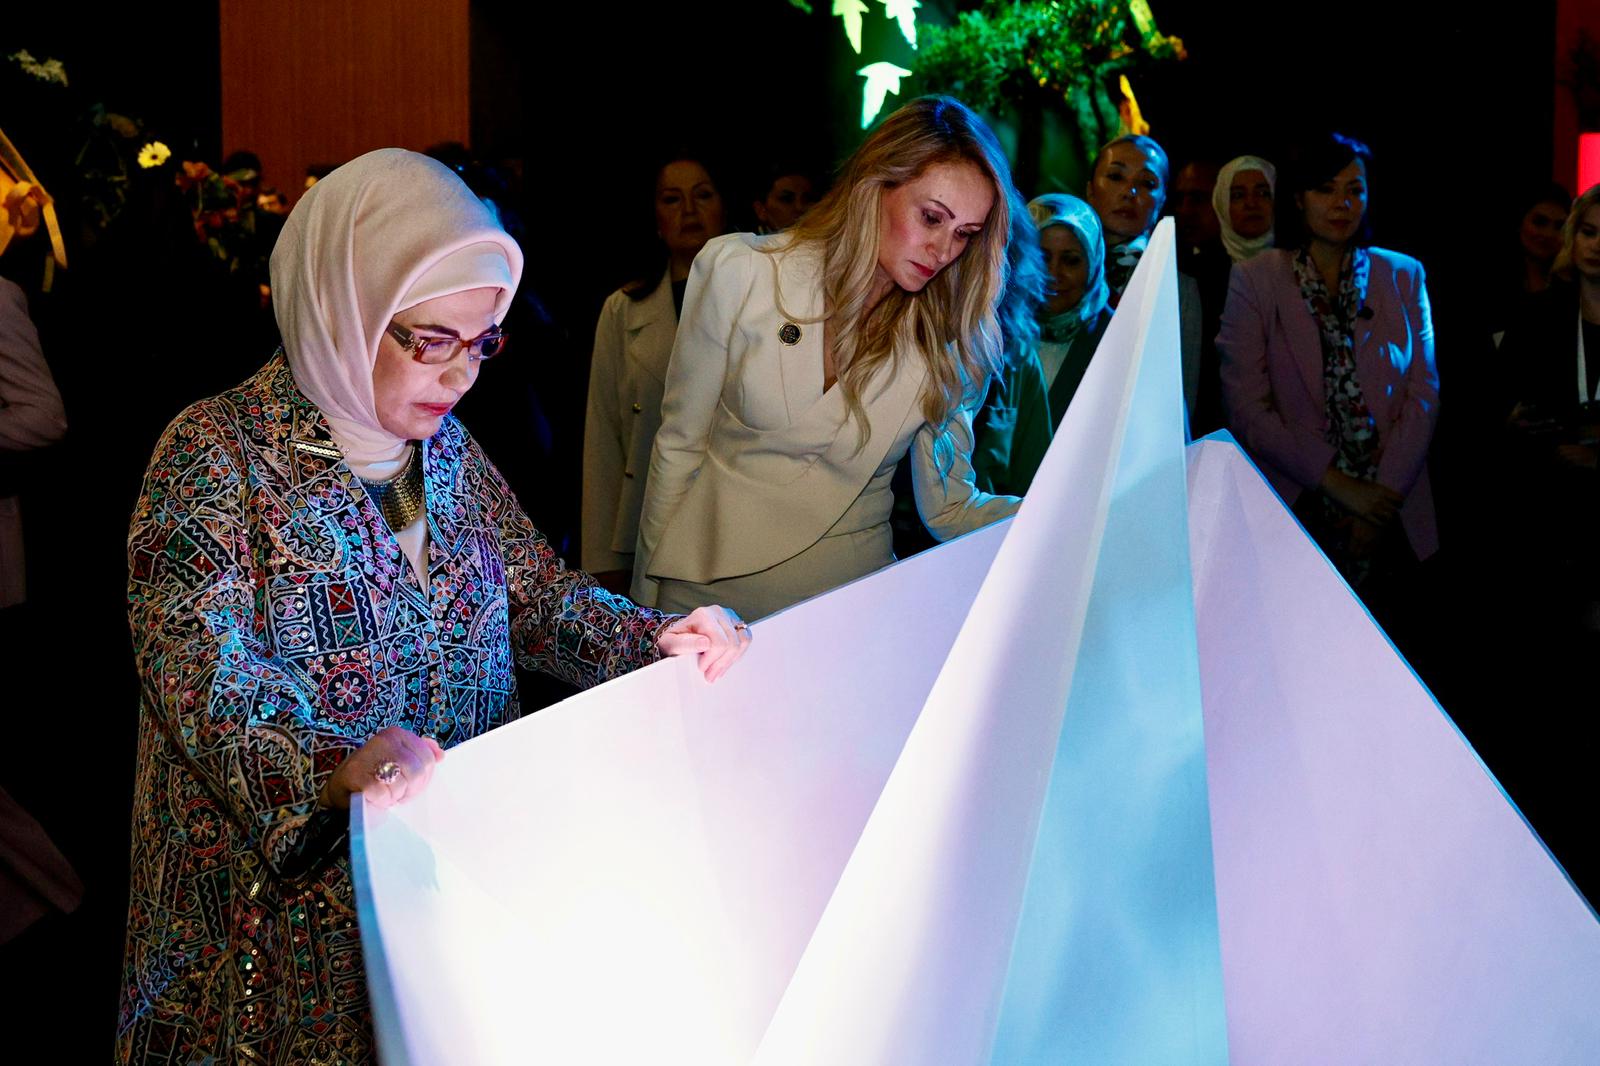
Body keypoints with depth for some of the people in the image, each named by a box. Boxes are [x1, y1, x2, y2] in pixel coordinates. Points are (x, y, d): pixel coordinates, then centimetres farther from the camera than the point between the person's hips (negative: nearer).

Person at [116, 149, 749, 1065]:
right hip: (288, 907, -6)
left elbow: (539, 594, 14)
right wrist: (343, 765, -41)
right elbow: (202, 672, -23)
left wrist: (653, 641, -6)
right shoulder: (216, 457, -12)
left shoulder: (446, 448, 10)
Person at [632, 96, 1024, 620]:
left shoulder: (951, 338, 2)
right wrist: (646, 600, 4)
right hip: (708, 591, -2)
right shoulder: (738, 272, -3)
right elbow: (678, 446, 3)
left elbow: (948, 508, 8)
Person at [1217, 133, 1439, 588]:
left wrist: (1385, 494, -10)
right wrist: (1336, 484, -13)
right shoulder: (1255, 278, 0)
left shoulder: (1404, 276, 8)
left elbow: (1424, 395, 3)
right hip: (1295, 512, -2)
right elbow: (1247, 406, -7)